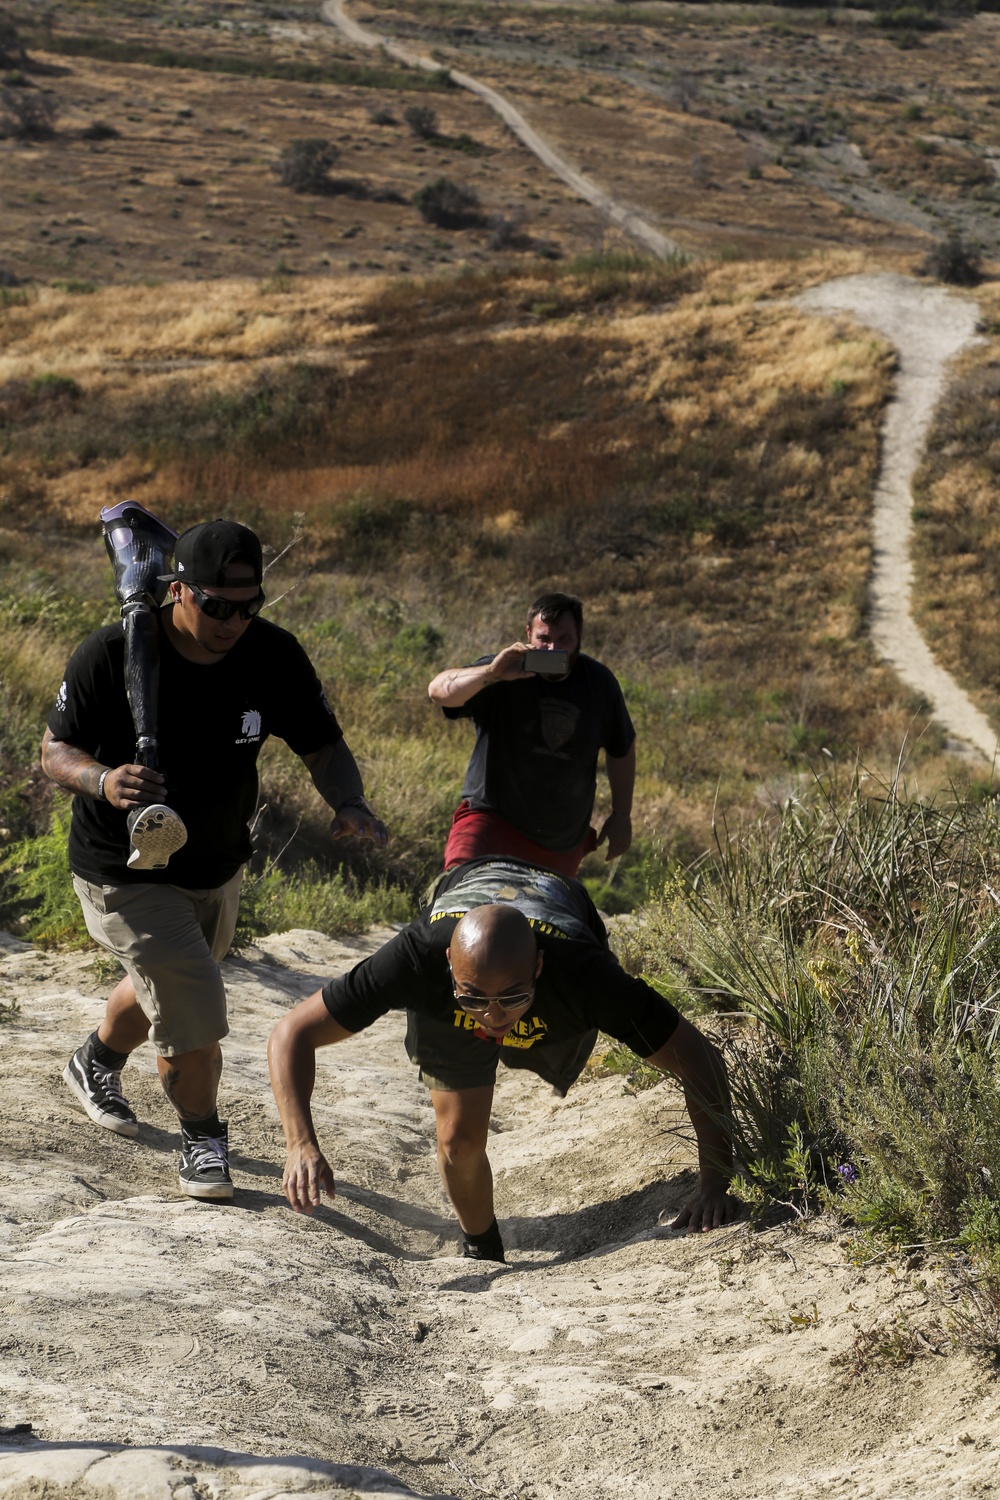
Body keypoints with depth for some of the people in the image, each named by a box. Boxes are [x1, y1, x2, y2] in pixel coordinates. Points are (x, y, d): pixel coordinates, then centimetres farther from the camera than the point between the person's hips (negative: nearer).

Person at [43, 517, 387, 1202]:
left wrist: (348, 802, -29)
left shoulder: (274, 657, -18)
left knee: (166, 988, 27)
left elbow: (324, 746, -8)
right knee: (194, 1004, -15)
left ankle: (97, 1063, 59)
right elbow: (56, 749, -16)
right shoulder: (110, 655, -26)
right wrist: (102, 780, -39)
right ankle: (202, 1134, 12)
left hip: (218, 867, 5)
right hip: (124, 873, -5)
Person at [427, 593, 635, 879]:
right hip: (492, 821, -4)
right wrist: (491, 673, -42)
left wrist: (622, 815, 14)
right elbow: (438, 691, -27)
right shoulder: (503, 675, -11)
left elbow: (622, 749, 14)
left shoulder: (599, 683, 1)